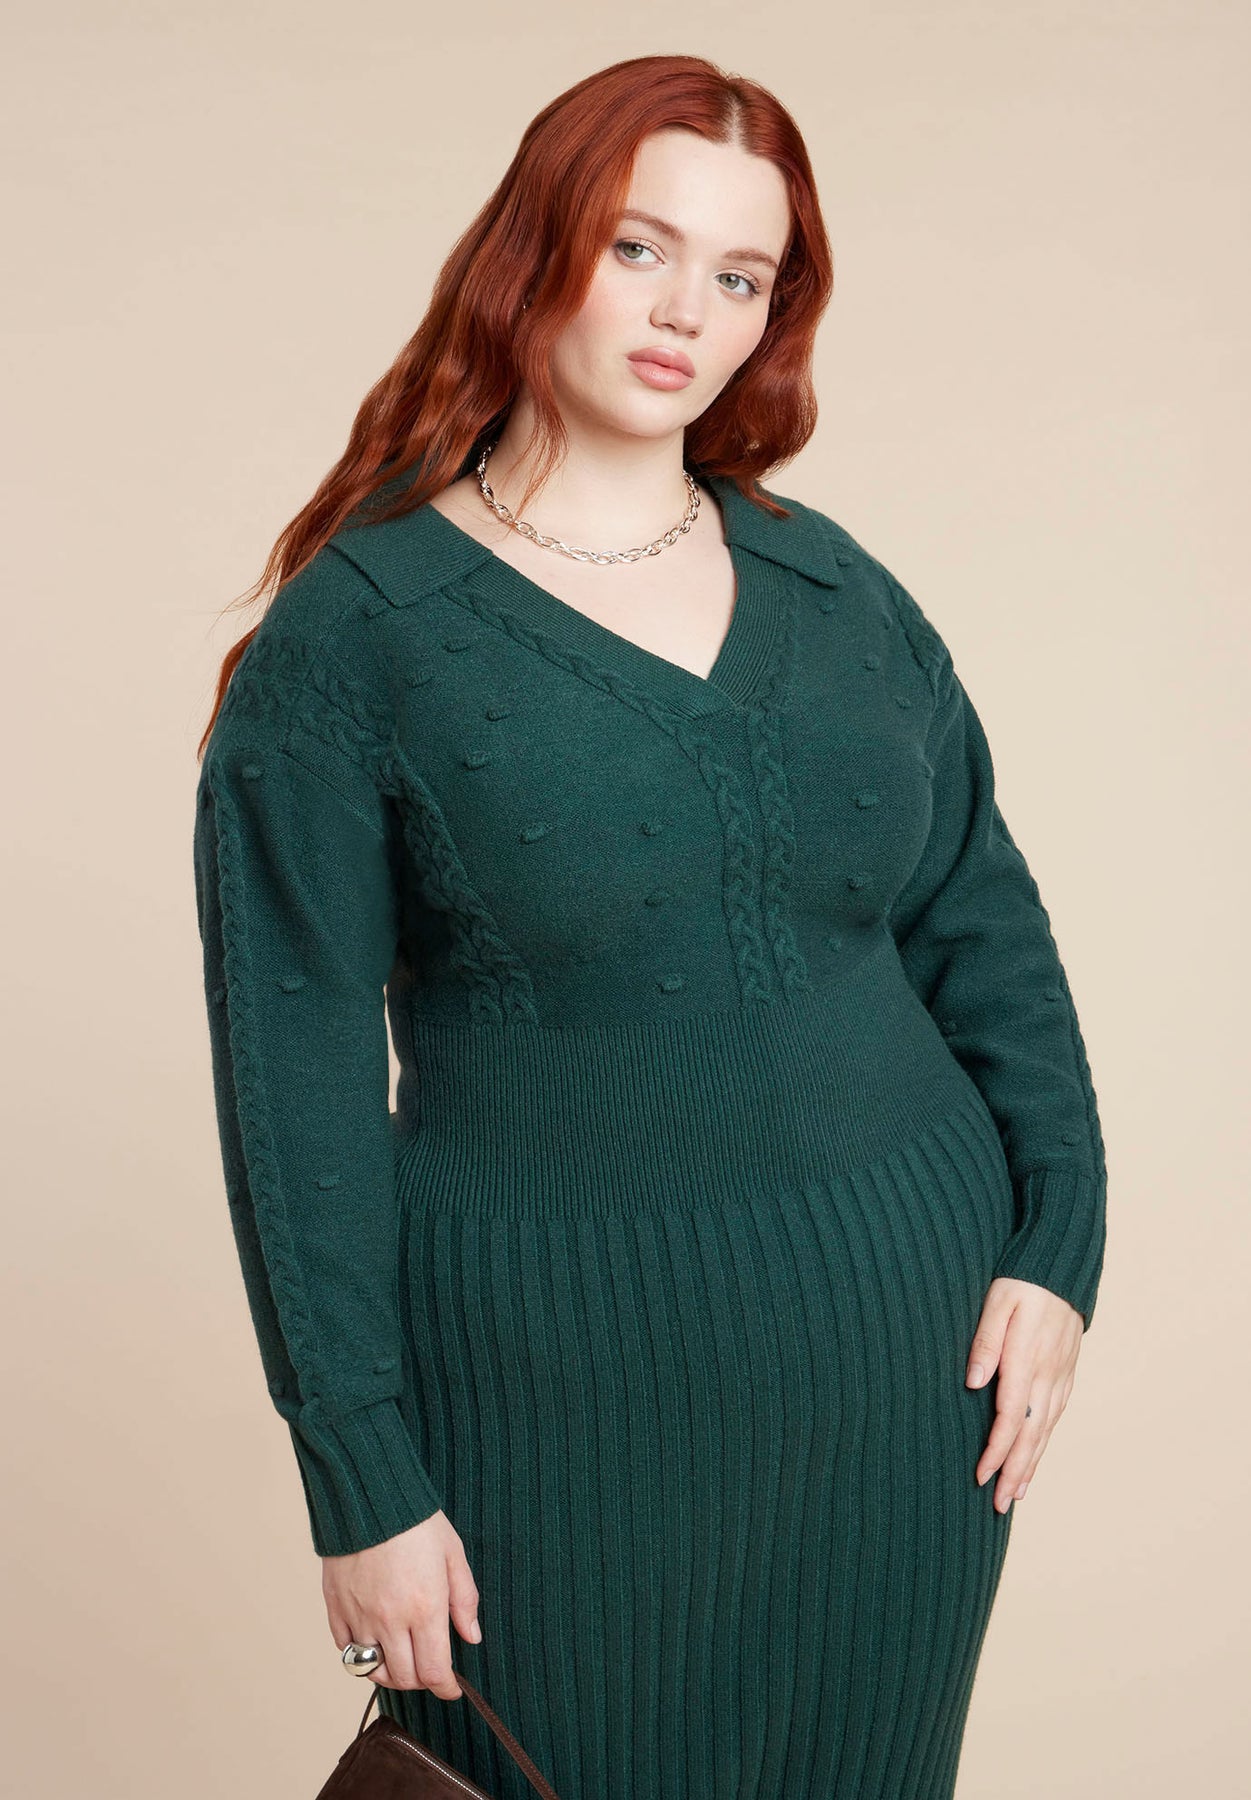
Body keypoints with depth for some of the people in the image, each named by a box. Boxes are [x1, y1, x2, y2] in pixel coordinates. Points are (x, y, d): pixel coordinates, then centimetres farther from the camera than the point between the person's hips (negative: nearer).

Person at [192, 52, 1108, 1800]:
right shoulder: (354, 631, -6)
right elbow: (295, 1065, -8)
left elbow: (984, 924, 10)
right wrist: (362, 1478, -9)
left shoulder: (838, 591, 6)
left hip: (906, 1336, 4)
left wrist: (1055, 1239, -1)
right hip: (564, 1375, -4)